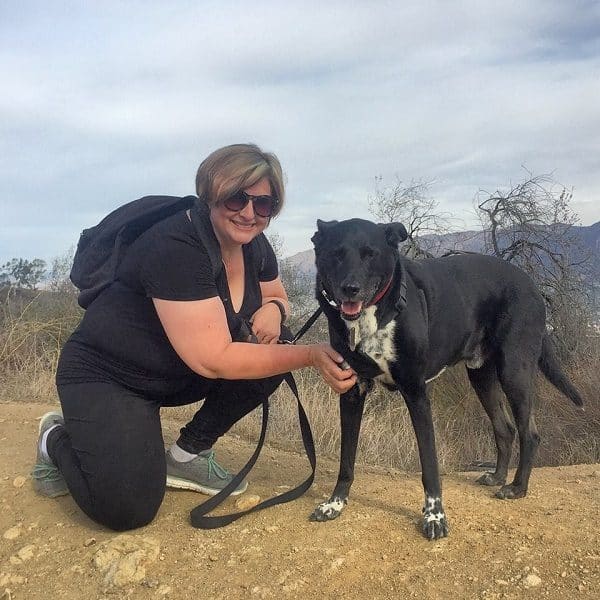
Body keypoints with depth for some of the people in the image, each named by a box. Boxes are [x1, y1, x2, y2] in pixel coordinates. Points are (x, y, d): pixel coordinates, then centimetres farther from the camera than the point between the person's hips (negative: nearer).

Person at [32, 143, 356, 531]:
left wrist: (273, 309, -13)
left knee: (275, 345, -11)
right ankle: (59, 439, 11)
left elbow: (277, 296, 13)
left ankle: (189, 454, 4)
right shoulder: (175, 248, -30)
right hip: (105, 375, -7)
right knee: (128, 508, -22)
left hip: (179, 374, 8)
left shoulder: (254, 245, -6)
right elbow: (213, 360, -32)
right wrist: (311, 355, -29)